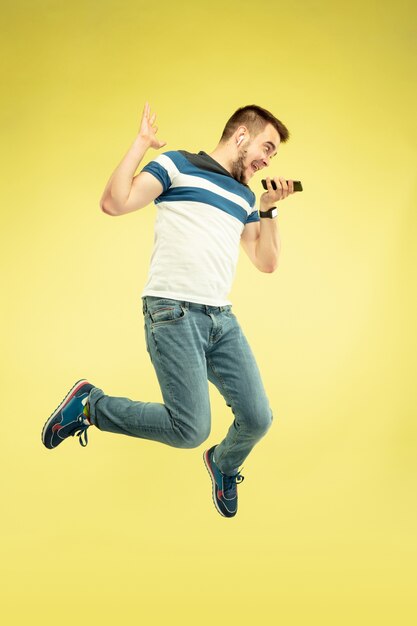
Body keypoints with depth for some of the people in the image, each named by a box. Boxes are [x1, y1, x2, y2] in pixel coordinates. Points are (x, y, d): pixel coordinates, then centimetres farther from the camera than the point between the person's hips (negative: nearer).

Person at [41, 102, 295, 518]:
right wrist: (141, 141, -5)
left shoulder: (245, 197, 22)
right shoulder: (177, 165, 2)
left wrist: (270, 209, 12)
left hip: (222, 318, 7)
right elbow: (114, 203, -10)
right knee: (190, 431, -14)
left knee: (257, 419, 0)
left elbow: (267, 262, 22)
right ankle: (90, 404, 7)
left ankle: (224, 465, 36)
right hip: (173, 312, -7)